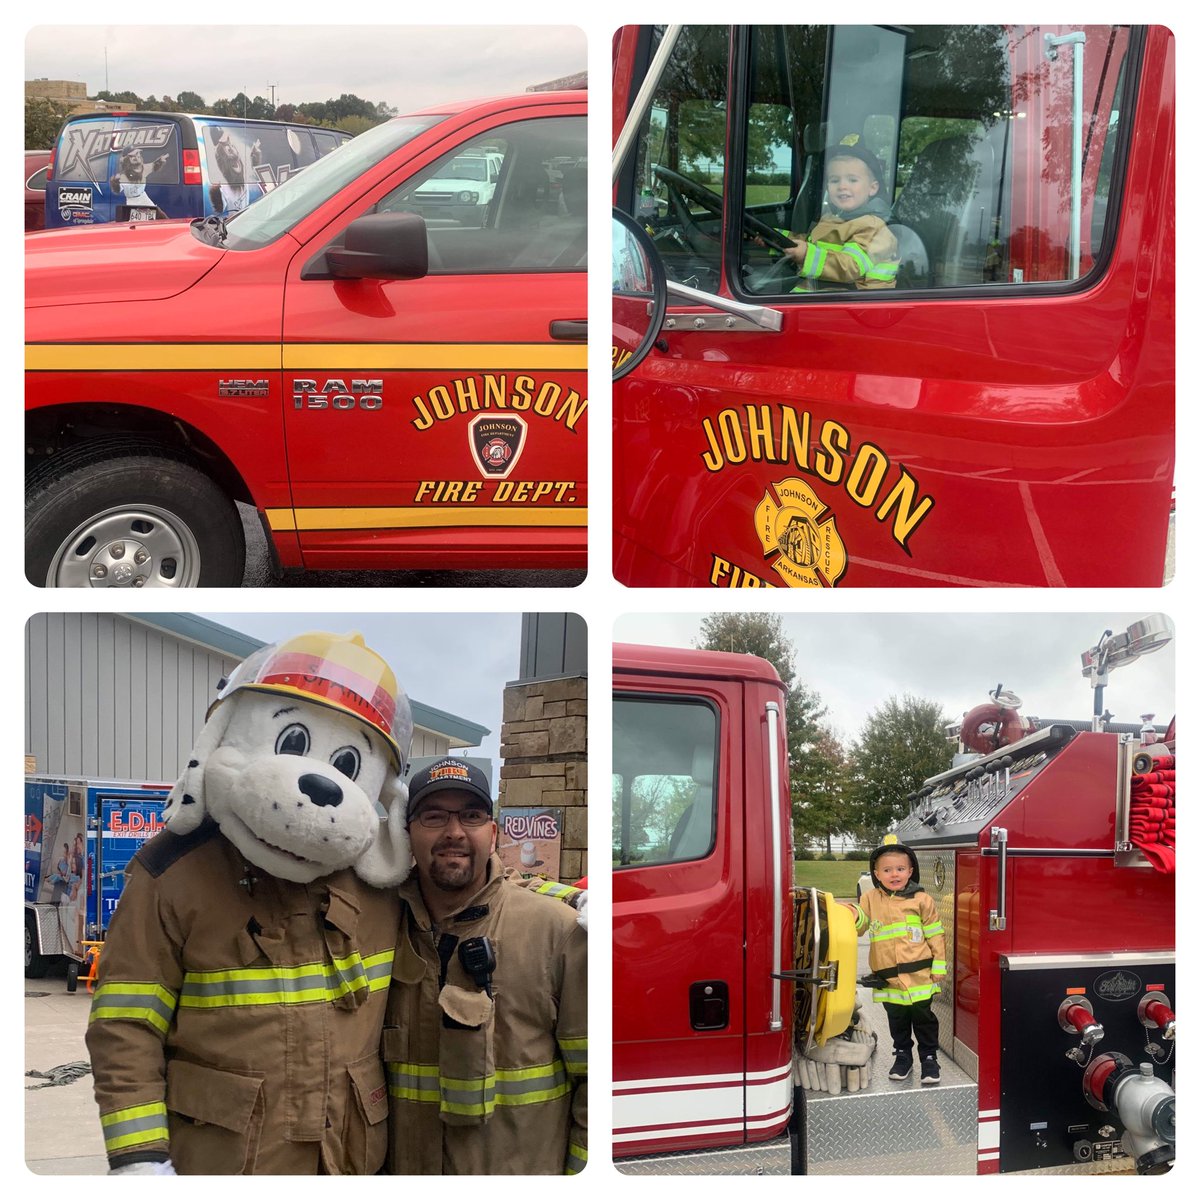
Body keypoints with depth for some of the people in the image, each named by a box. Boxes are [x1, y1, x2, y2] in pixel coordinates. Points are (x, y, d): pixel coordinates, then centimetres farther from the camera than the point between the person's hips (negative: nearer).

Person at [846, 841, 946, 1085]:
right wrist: (851, 915, -23)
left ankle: (929, 1058, 17)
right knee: (897, 1019, 13)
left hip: (919, 975, -2)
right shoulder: (870, 899, 5)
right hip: (888, 979, 2)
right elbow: (859, 923, 1)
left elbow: (935, 935, 1)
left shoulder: (922, 900, -1)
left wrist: (938, 967, -3)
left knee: (923, 1016, 5)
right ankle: (902, 1056, 28)